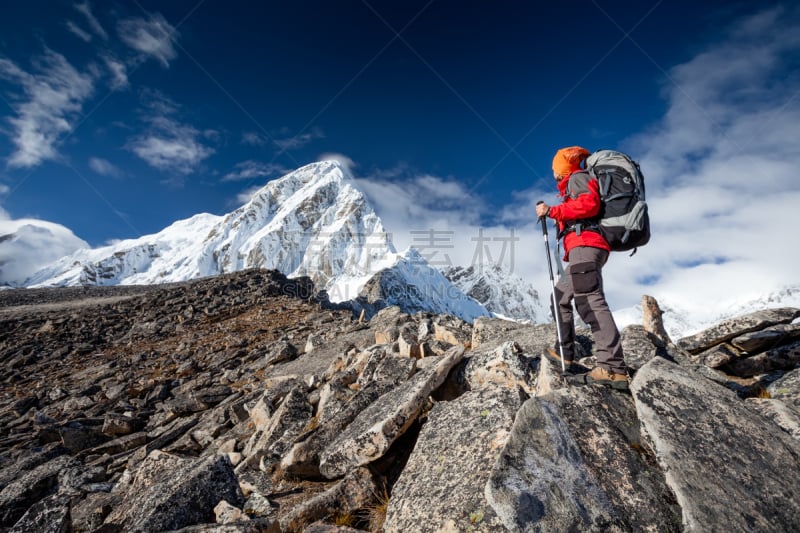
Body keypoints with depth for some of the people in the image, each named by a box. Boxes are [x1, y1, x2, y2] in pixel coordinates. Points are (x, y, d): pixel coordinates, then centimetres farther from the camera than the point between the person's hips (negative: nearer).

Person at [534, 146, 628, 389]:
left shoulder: (577, 177, 5)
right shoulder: (575, 183, 32)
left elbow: (590, 203, -14)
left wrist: (551, 211, -12)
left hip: (585, 244, -11)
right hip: (586, 248, 11)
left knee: (589, 299, -24)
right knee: (560, 297, 16)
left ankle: (613, 368, -32)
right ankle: (564, 352, 19)